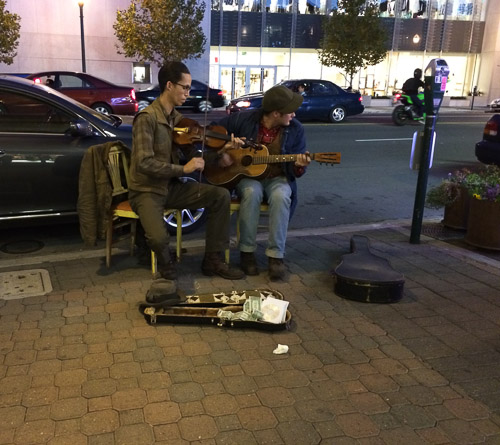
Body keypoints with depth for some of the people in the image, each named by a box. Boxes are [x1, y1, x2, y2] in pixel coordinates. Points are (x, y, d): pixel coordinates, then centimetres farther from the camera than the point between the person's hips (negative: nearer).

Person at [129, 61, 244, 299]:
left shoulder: (177, 118, 7)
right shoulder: (147, 118, -17)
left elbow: (192, 154, 7)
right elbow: (144, 163, -24)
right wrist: (183, 169, -22)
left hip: (172, 187, 7)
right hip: (147, 190, -7)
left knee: (221, 195, -9)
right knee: (159, 238, -32)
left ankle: (213, 259, 2)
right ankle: (165, 263, 8)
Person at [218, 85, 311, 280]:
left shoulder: (295, 129, -4)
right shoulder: (243, 119, -7)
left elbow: (295, 171, -2)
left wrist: (298, 165, -26)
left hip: (277, 179, 1)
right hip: (247, 176, 0)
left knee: (281, 196, -34)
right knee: (252, 192, -36)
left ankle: (276, 255, -26)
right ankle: (247, 252, -22)